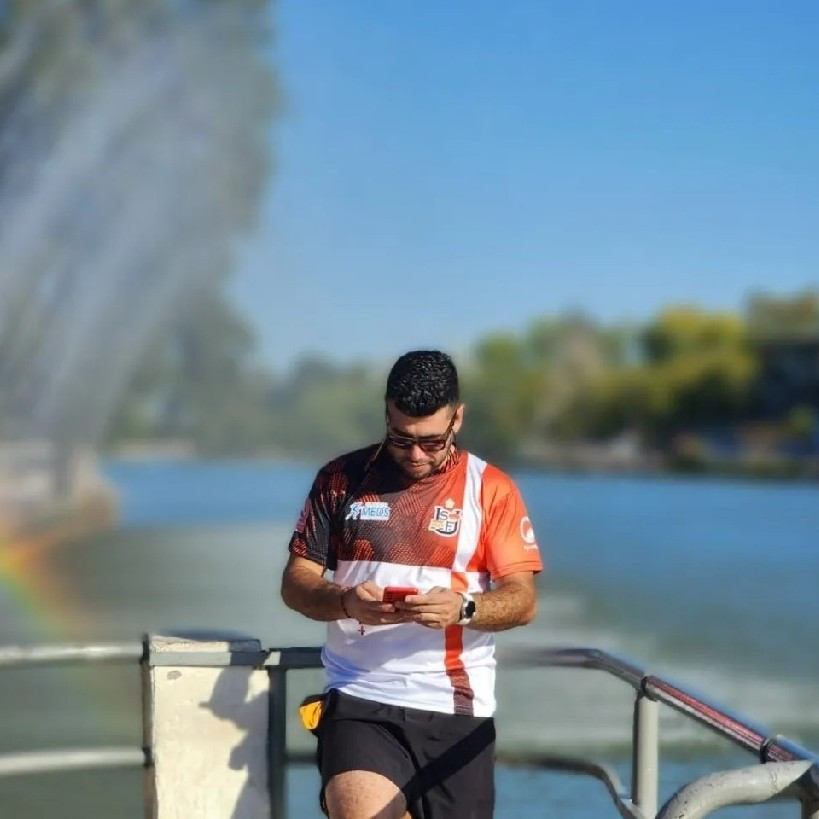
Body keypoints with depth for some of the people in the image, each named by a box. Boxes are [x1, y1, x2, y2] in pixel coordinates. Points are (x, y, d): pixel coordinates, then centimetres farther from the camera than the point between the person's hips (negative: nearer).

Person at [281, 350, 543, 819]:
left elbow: (523, 600, -1)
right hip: (360, 699, -1)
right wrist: (345, 601, -16)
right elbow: (296, 582, 6)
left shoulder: (492, 488, 4)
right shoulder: (342, 479, 6)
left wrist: (462, 608, -22)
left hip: (456, 709, 1)